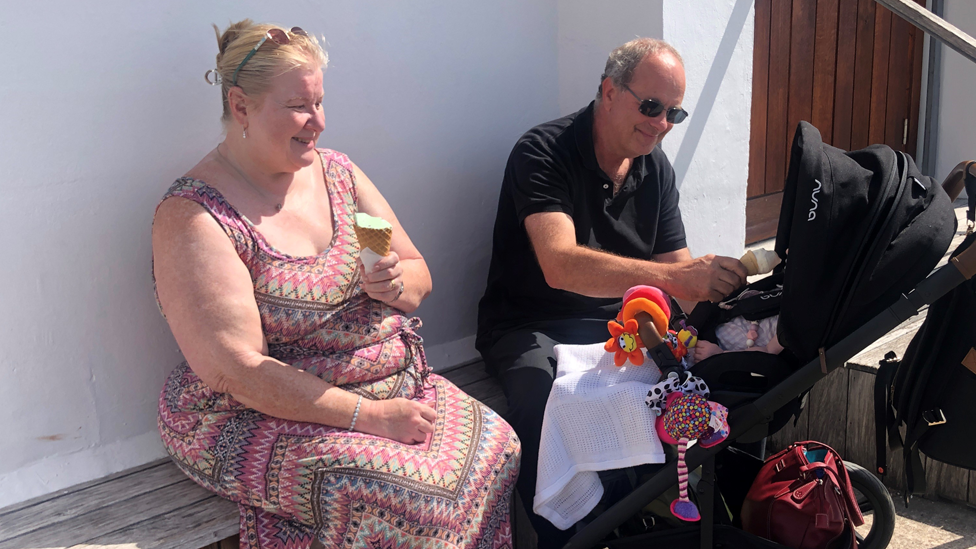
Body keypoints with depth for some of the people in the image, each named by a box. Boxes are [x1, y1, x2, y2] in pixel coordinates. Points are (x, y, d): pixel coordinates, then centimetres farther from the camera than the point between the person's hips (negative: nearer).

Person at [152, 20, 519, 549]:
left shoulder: (337, 172, 8)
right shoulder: (192, 216, -13)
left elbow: (419, 275, 14)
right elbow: (235, 371, -20)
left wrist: (395, 283, -12)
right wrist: (369, 416, -22)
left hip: (394, 384, 6)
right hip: (258, 421, -6)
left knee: (495, 446, -16)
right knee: (396, 491, -30)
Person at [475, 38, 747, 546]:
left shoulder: (656, 170, 8)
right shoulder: (543, 153, -15)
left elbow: (677, 266, 5)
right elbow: (561, 266, -30)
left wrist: (713, 281, -19)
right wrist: (674, 277, -39)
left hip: (618, 323, 6)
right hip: (529, 327, -6)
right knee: (543, 391, -37)